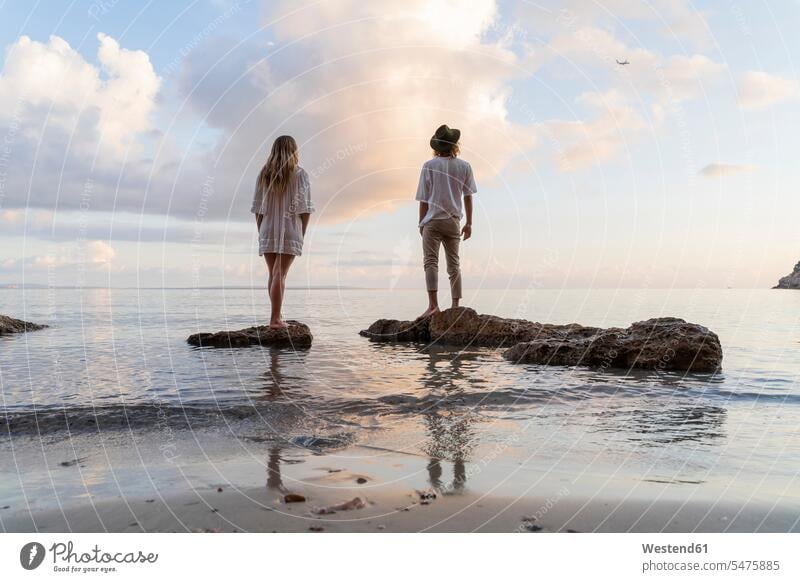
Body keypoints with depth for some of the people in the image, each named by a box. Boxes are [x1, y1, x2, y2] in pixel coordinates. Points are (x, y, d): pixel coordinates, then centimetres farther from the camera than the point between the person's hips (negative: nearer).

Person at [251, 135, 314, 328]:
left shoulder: (264, 174, 8)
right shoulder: (299, 174, -3)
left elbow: (257, 208, 7)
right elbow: (305, 208, -6)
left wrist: (260, 231, 13)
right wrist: (302, 232, 2)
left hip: (267, 231, 4)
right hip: (290, 232, -4)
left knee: (273, 274, 13)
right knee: (280, 275, -5)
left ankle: (276, 316, 21)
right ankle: (275, 318, -7)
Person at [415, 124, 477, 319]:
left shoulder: (429, 166, -1)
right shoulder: (464, 166, 6)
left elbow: (423, 200, -1)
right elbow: (468, 196, 7)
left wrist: (421, 223, 7)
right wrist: (469, 223, 11)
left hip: (433, 220, -3)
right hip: (454, 221, 3)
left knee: (430, 261, -9)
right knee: (454, 265, 9)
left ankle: (433, 305, -21)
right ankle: (456, 306, 10)